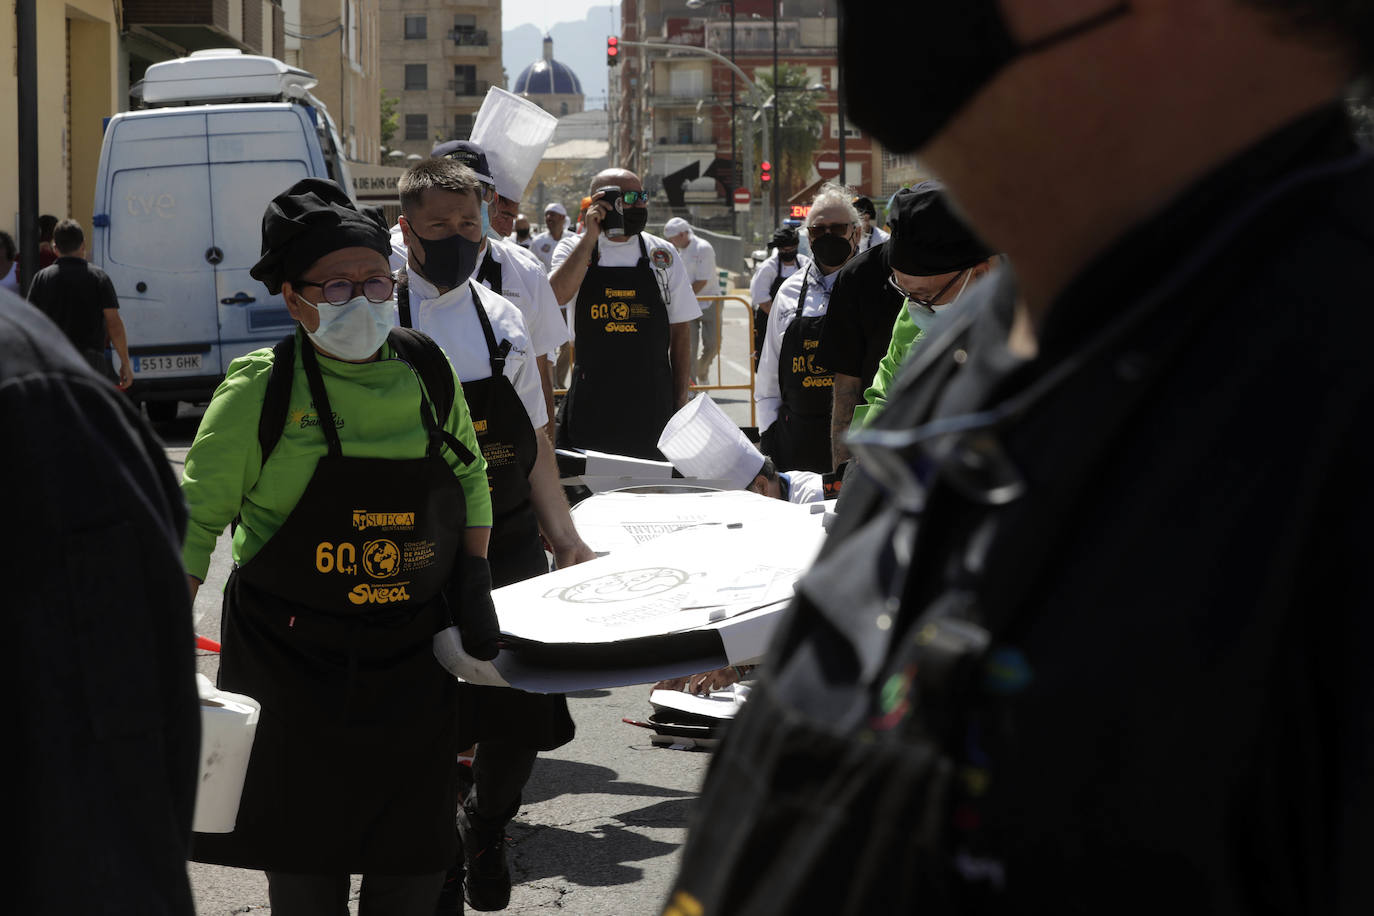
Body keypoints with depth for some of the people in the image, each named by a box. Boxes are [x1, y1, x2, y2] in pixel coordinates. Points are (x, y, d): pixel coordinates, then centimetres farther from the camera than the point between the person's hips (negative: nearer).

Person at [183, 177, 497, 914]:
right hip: (294, 658, -3)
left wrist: (473, 578, 7)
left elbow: (469, 478, 18)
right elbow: (197, 515, -5)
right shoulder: (260, 391, -10)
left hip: (411, 658, 4)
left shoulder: (428, 374, 3)